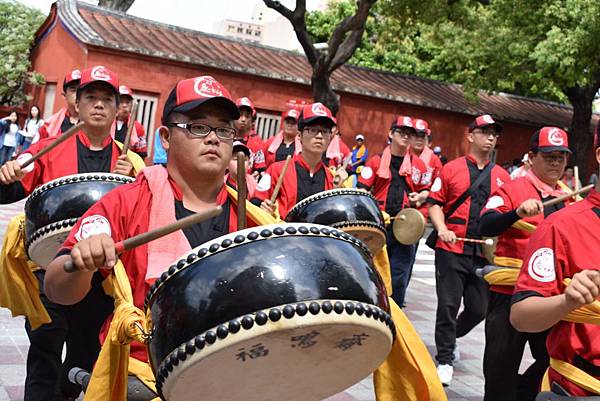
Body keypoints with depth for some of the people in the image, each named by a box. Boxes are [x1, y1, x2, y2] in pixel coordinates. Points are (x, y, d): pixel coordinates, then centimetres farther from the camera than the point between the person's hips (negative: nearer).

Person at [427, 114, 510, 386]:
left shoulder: (503, 176, 10)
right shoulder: (451, 169, 2)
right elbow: (435, 203, 2)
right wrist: (442, 229, -14)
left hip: (485, 253, 3)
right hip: (452, 250, -3)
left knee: (478, 310, 10)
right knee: (448, 305, -1)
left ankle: (451, 337, 39)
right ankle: (445, 360, 15)